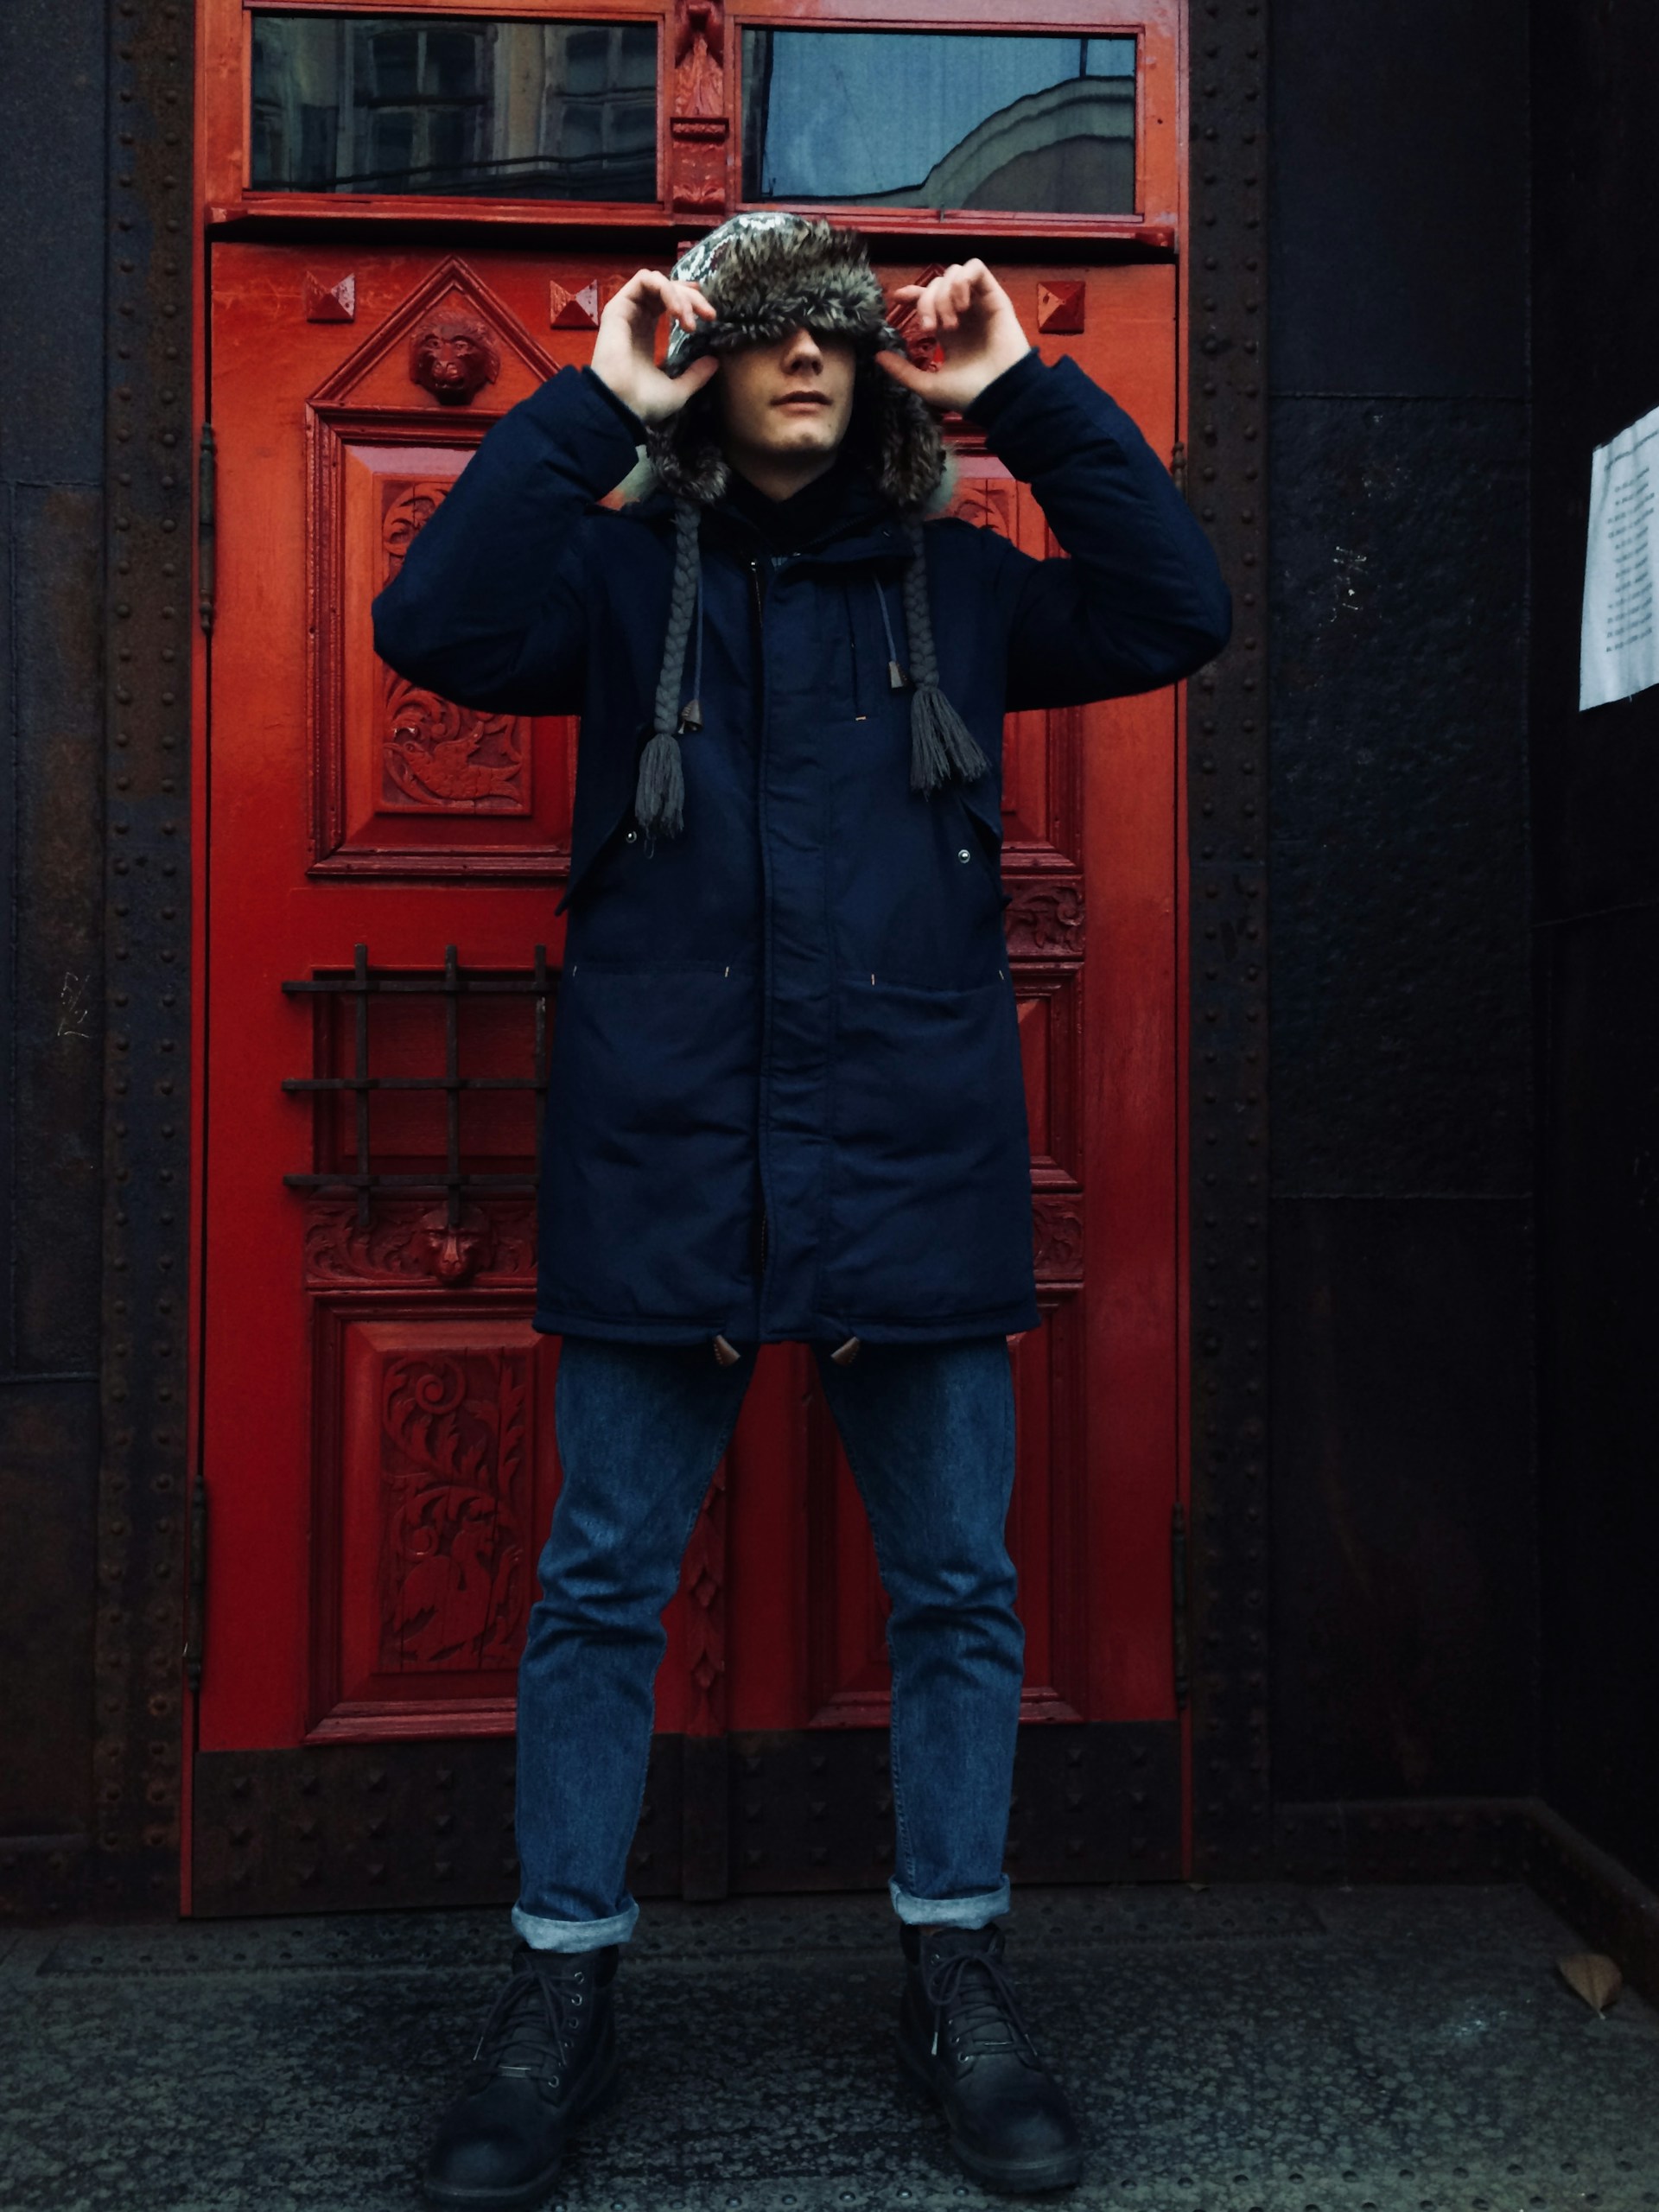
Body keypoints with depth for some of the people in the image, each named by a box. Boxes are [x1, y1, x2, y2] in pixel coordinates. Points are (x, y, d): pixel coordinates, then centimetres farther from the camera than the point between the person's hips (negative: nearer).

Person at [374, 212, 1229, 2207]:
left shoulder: (956, 585, 15)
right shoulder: (625, 573, 10)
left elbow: (1174, 614, 4)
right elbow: (435, 628, -7)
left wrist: (1027, 396, 3)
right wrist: (586, 406, -6)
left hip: (914, 1163, 2)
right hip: (661, 1161, -1)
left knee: (955, 1584, 9)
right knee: (603, 1588, 7)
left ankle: (956, 1978, 29)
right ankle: (561, 1989, 26)